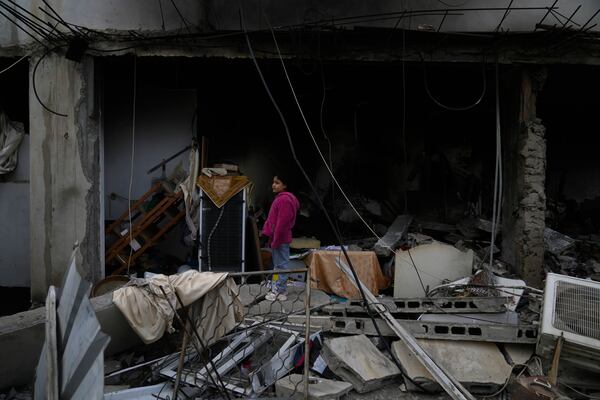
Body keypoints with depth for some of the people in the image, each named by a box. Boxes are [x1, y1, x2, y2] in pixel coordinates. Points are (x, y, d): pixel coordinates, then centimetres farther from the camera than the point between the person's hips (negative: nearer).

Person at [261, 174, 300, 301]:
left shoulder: (284, 200, -18)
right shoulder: (280, 198, 15)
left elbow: (282, 223, -22)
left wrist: (276, 240, -20)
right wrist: (270, 237, 18)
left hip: (281, 239, -10)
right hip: (277, 238, 10)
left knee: (281, 265, -2)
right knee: (279, 264, 16)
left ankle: (280, 291, 7)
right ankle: (278, 288, 25)